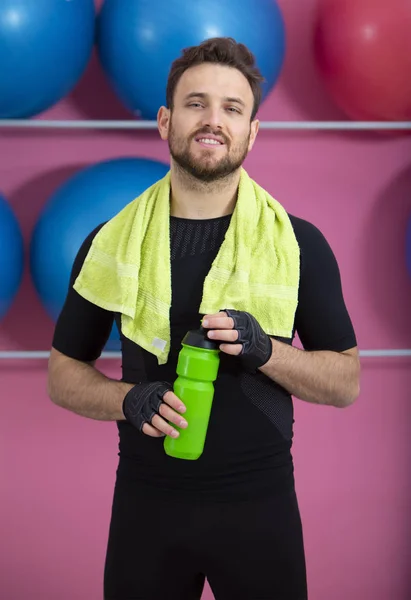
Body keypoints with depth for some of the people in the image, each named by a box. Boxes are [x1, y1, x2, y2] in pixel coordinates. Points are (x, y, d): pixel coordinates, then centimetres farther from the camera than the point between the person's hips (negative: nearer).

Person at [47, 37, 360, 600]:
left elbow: (346, 381, 1)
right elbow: (64, 374, 7)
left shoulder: (299, 243, -2)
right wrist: (130, 399, -14)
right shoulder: (111, 242, 0)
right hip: (147, 502, 1)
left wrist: (265, 351, -18)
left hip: (260, 505, 0)